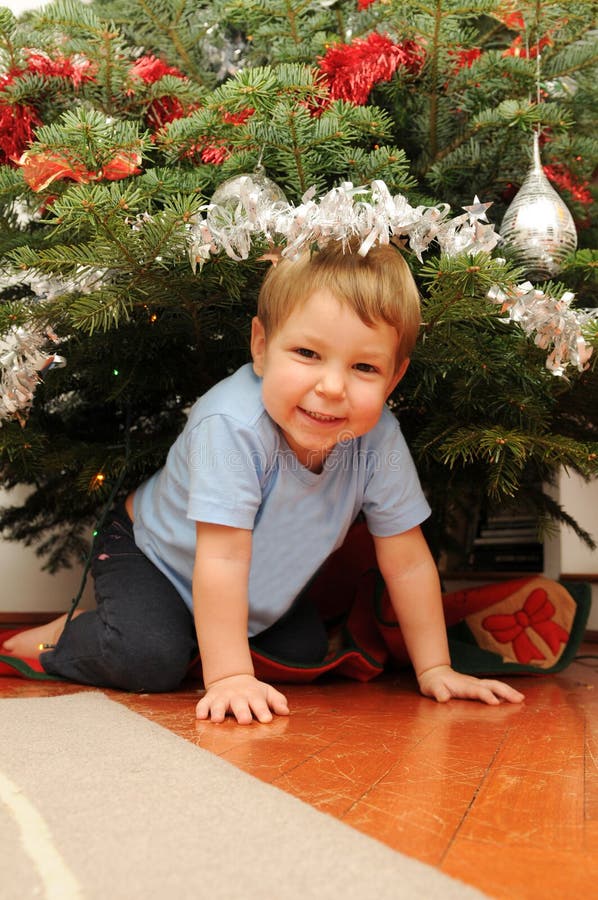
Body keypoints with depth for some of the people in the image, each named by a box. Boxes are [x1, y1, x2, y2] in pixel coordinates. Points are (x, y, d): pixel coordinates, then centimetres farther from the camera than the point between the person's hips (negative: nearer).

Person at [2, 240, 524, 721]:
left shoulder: (379, 437, -24)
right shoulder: (233, 424, -40)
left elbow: (408, 562, -16)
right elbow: (223, 557, -39)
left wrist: (435, 669, -14)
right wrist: (229, 677, -39)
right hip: (154, 553, -6)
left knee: (308, 652, -3)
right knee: (152, 659, -26)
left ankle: (199, 631, 20)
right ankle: (61, 639, 6)